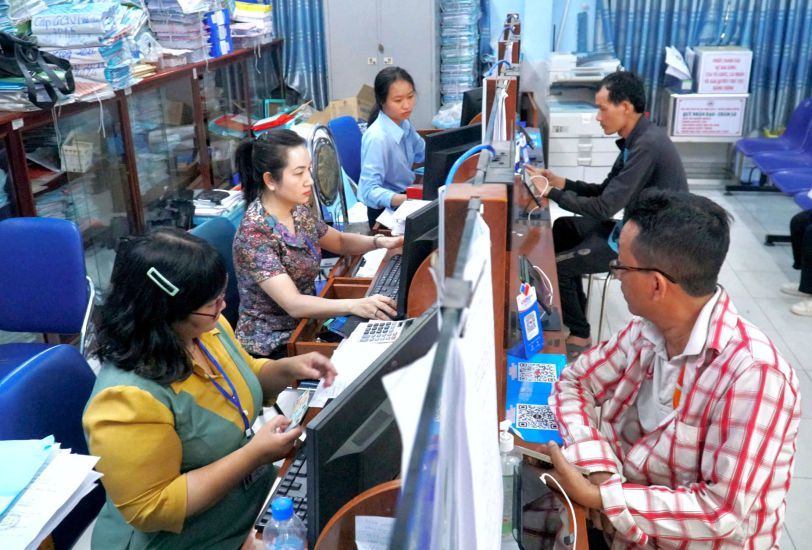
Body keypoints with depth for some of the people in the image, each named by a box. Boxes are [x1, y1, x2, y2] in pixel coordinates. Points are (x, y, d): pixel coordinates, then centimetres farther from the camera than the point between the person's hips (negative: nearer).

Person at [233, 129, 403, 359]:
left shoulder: (298, 211, -1)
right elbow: (293, 304, -30)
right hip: (273, 348, -7)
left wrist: (378, 242, -3)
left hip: (305, 325, 7)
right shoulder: (254, 234, -24)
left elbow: (339, 241, 16)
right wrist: (355, 305, -43)